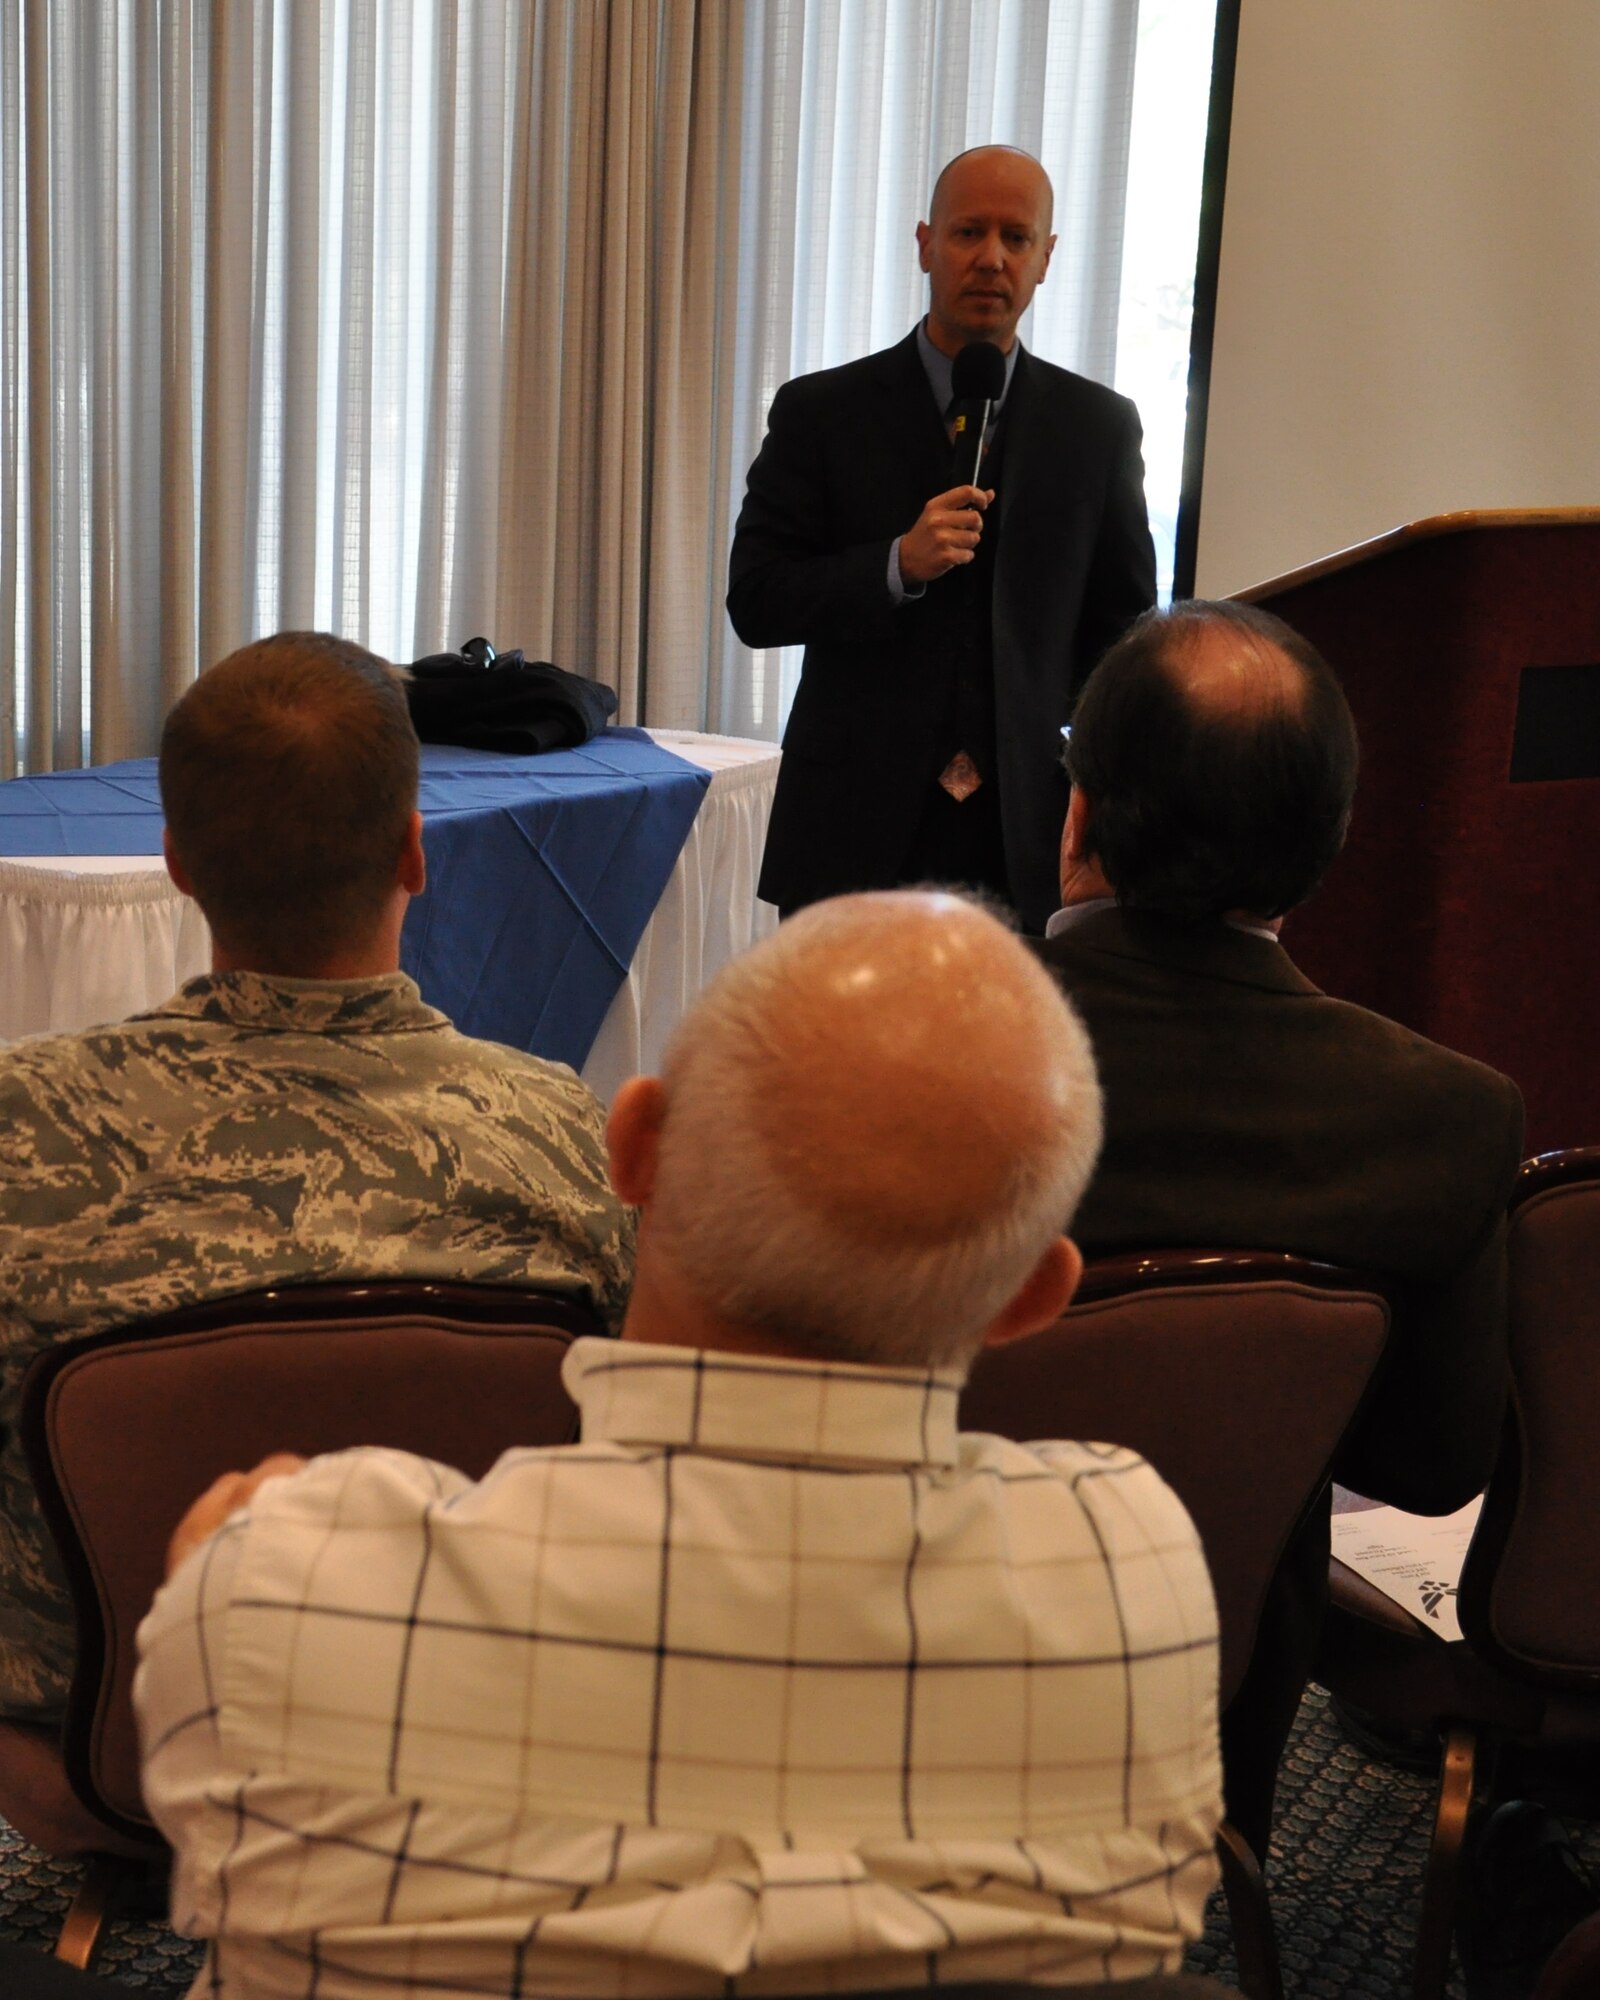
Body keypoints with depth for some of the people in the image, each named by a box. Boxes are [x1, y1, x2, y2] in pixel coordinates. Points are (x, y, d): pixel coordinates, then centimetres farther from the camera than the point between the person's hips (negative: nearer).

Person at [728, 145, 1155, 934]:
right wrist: (897, 566, -16)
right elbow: (754, 601, -1)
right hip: (855, 833, -1)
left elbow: (1123, 634, 13)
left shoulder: (1098, 427, 8)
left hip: (1024, 837, 1)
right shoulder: (822, 412, 3)